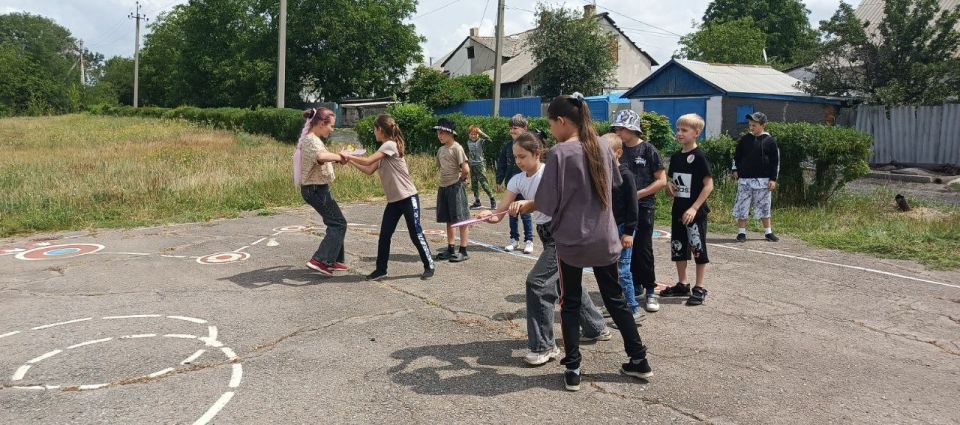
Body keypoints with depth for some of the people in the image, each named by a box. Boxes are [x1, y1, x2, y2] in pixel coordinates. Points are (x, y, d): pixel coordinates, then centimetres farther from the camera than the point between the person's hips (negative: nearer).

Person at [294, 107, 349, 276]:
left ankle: (333, 260, 23)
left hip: (317, 188, 10)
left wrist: (335, 158, 9)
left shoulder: (313, 139, 12)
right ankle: (320, 260, -11)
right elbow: (321, 156, -41)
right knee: (338, 224, -7)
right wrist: (339, 156, -26)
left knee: (335, 223, 17)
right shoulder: (311, 140, -20)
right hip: (316, 189, -10)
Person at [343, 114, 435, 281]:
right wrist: (350, 161, 9)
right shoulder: (384, 150, 14)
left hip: (408, 197, -9)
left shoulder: (390, 145, -15)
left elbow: (368, 161, -21)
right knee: (384, 234, 6)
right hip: (393, 200, 9)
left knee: (415, 233, -1)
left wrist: (348, 156, -9)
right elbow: (369, 170, 13)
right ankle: (381, 269, 15)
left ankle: (429, 266, 12)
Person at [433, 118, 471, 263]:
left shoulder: (457, 148, -12)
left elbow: (466, 170, -17)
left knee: (461, 219, -2)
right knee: (449, 220, 12)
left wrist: (460, 179, -2)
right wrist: (445, 180, 11)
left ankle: (463, 251, 1)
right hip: (443, 187, 8)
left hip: (455, 187, -8)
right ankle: (450, 249, 20)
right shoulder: (441, 150, 11)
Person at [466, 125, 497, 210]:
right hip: (472, 165, 6)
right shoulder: (468, 142, 8)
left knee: (484, 183, -11)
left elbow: (488, 140, -27)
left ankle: (492, 199, 2)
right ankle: (477, 202, 17)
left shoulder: (481, 141, -7)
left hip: (480, 164, -6)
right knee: (474, 184, 8)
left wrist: (481, 133, -26)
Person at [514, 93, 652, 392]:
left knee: (570, 303, 8)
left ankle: (572, 370, 10)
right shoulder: (602, 148, 4)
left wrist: (522, 206, 5)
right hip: (604, 239, 5)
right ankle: (639, 361, 23)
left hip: (572, 240, -5)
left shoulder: (560, 152, -15)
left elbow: (547, 202, -13)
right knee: (615, 299, 16)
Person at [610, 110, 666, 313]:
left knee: (643, 249, -6)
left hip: (643, 206, -5)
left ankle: (650, 290, 4)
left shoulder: (648, 150, -6)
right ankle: (636, 285, 23)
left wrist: (638, 194, -14)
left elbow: (661, 181, -7)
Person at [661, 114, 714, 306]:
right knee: (677, 248, 13)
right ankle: (682, 285, 26)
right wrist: (669, 187, -3)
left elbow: (708, 185, -15)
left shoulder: (699, 157, -12)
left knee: (698, 249, 1)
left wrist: (694, 208, -20)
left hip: (695, 211, -7)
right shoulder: (676, 157, 9)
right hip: (678, 210, 7)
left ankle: (699, 289, 10)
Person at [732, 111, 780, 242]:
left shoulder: (770, 141, -2)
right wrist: (735, 169, 5)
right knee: (742, 206, 0)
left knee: (764, 207, 7)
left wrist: (773, 179, -4)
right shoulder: (744, 139, 5)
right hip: (745, 179, 2)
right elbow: (736, 155, 15)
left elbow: (775, 161, 0)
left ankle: (768, 232, 18)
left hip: (763, 180, -1)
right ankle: (741, 232, 8)